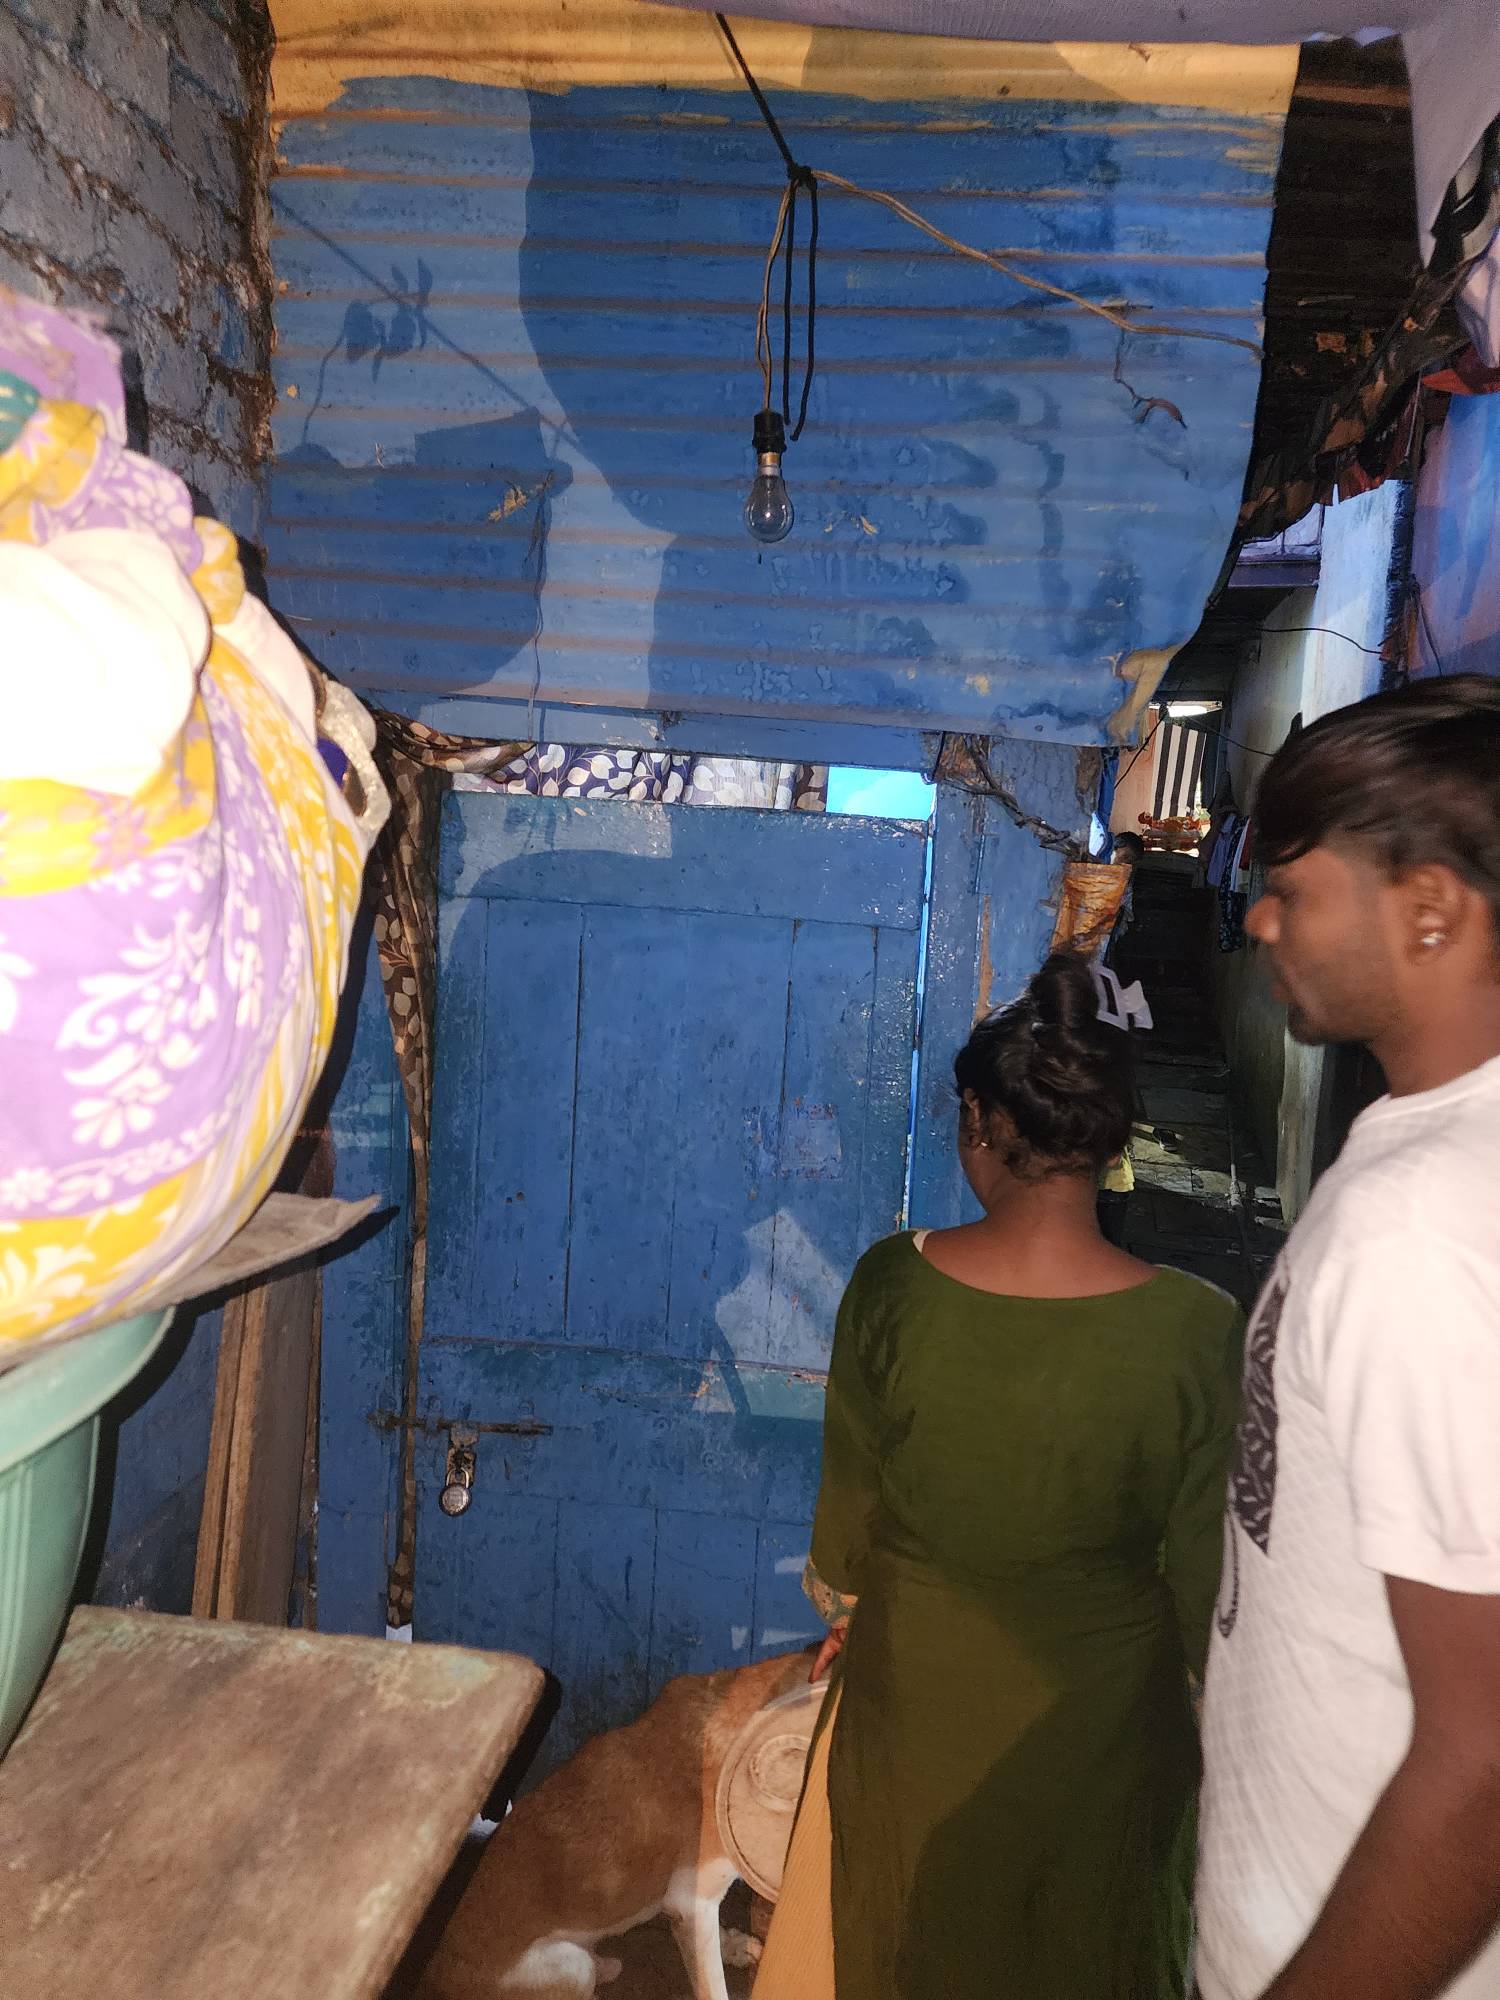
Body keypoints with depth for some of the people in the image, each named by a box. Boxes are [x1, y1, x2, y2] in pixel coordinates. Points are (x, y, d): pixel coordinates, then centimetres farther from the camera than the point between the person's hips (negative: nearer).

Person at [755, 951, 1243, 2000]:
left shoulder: (892, 1284, -20)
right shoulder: (1194, 1330, -24)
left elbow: (849, 1511, -8)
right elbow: (1201, 1573, -13)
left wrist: (848, 1598, 13)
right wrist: (1204, 1695, 6)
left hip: (916, 1688, 1)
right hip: (1097, 1710, -1)